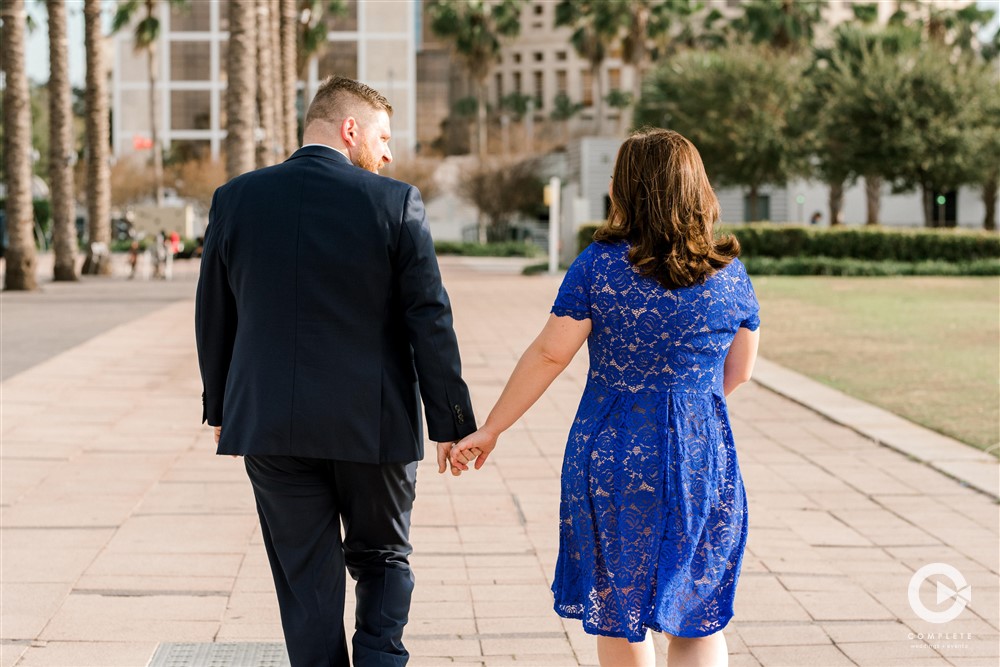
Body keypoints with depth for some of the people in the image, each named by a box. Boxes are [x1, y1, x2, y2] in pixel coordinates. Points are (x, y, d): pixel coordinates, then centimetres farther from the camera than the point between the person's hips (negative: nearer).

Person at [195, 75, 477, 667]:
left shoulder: (236, 198, 0)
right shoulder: (396, 203, -8)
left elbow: (213, 317, 7)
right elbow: (431, 322, -8)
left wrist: (221, 408, 19)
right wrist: (452, 422, -1)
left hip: (270, 423, 2)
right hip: (373, 424, -2)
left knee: (306, 580, 10)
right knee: (383, 558, 18)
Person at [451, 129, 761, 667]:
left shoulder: (599, 264, -8)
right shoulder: (730, 275, -1)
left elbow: (548, 355, -7)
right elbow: (737, 372, 9)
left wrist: (489, 430, 2)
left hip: (611, 456, -1)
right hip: (701, 459, 1)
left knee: (618, 609, 17)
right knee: (698, 615, 9)